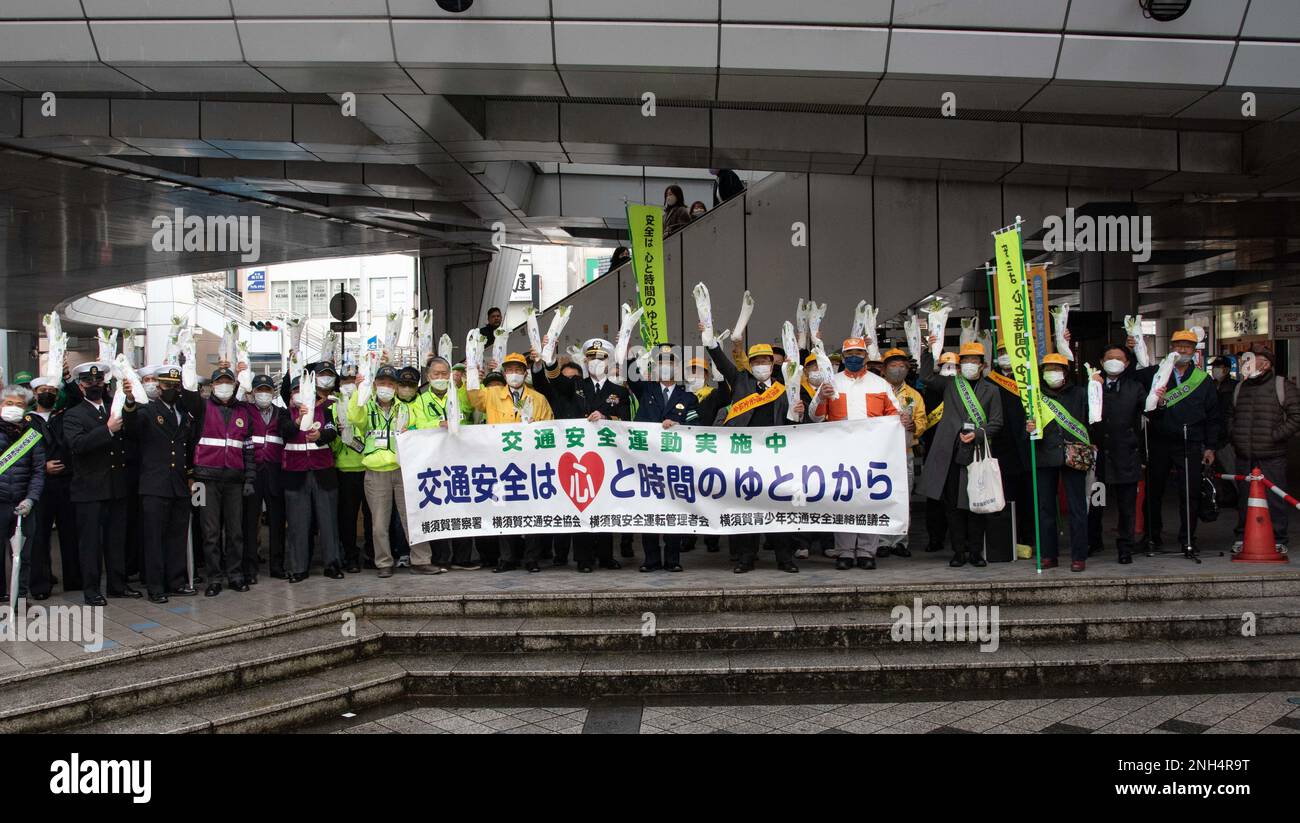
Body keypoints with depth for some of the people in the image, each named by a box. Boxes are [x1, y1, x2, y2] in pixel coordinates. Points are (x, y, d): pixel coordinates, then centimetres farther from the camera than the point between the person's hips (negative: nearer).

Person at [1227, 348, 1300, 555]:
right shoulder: (1239, 388, 16)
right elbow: (1230, 415, 26)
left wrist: (1275, 435, -12)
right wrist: (1234, 435, 11)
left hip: (1272, 456, -4)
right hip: (1244, 456, 5)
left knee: (1275, 499, -2)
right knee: (1244, 498, 10)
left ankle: (1278, 540, 8)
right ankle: (1241, 537, 20)